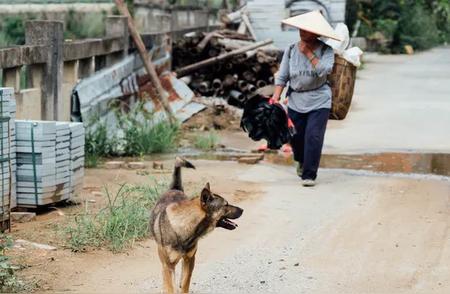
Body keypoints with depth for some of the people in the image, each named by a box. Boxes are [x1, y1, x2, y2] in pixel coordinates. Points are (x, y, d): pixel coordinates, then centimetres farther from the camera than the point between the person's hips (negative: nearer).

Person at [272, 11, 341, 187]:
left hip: (319, 101, -3)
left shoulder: (326, 51, -6)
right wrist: (276, 96, -10)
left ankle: (309, 174, -3)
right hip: (296, 101, 3)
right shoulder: (291, 50, 2)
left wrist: (308, 53, -17)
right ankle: (301, 161, 43)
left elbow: (324, 70, -22)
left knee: (313, 137, -13)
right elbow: (282, 76, 2)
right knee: (296, 136, 11)